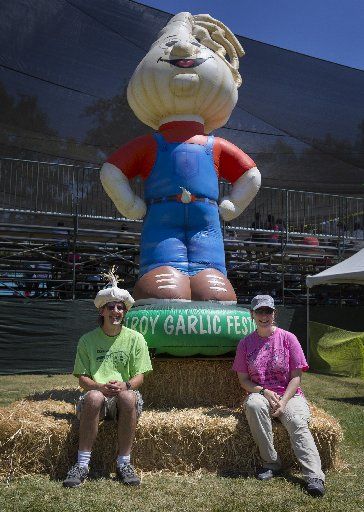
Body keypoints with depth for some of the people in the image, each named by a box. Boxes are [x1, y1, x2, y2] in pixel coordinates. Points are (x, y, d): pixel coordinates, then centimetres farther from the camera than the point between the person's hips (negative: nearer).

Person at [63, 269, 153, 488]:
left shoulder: (135, 338, 6)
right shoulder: (88, 340, 7)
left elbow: (140, 376, 3)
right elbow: (82, 378, 4)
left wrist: (125, 385, -20)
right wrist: (100, 387, -17)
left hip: (125, 394, 0)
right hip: (97, 393, 0)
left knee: (129, 397, -35)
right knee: (93, 397, -35)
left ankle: (124, 463, -21)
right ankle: (82, 465, -26)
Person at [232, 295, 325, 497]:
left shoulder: (288, 338, 2)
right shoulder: (246, 343, 7)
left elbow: (296, 376, 0)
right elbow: (244, 380, 6)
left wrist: (283, 401, -14)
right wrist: (264, 392, -14)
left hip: (290, 395, 0)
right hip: (260, 394, 1)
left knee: (298, 423, -31)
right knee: (253, 404, -34)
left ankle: (315, 477, -35)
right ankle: (271, 463, -22)